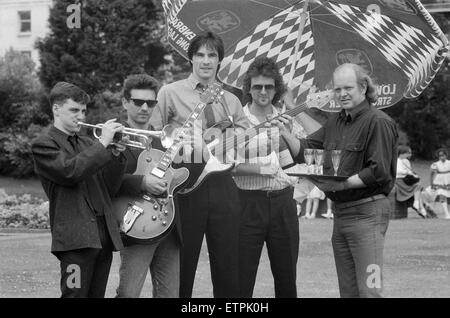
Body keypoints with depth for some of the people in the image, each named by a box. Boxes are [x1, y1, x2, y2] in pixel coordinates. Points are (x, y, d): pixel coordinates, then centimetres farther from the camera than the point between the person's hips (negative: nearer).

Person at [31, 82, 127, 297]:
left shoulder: (87, 144, 22)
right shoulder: (44, 144, 1)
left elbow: (108, 188, 17)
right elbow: (70, 171, -17)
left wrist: (116, 154, 2)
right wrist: (102, 143, -13)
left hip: (104, 236, 7)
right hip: (76, 237, -7)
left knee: (97, 294, 5)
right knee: (75, 293, -13)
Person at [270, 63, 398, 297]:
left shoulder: (378, 122, -11)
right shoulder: (335, 122, 15)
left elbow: (379, 172, -18)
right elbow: (305, 152, 15)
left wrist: (342, 183, -20)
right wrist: (287, 135, -3)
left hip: (366, 214, -8)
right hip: (340, 212, 8)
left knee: (369, 290, -12)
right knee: (348, 290, 13)